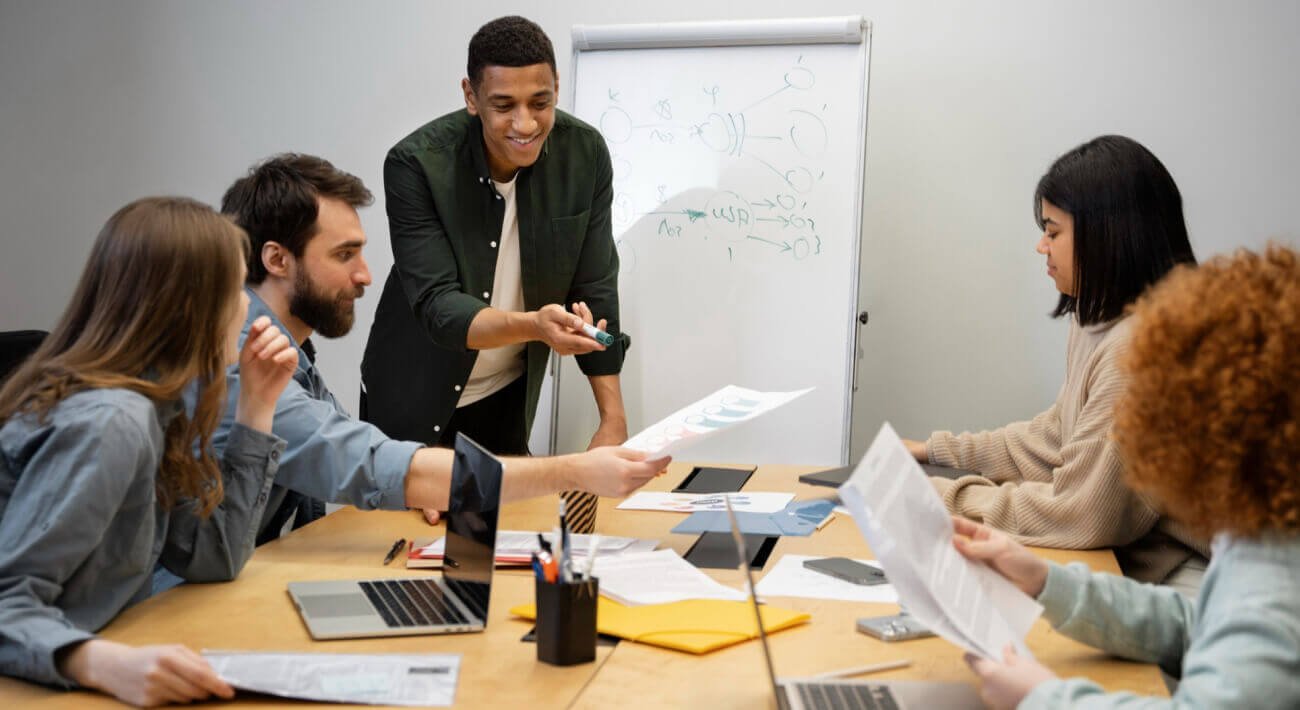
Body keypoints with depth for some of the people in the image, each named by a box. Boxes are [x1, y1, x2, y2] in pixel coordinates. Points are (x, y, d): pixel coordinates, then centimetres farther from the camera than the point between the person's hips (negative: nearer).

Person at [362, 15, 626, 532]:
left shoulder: (585, 154, -13)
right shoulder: (416, 164, -23)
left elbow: (594, 287, -6)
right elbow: (437, 307, -27)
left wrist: (613, 418, -9)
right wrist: (535, 325, -46)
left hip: (507, 398, 3)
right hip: (415, 398, -2)